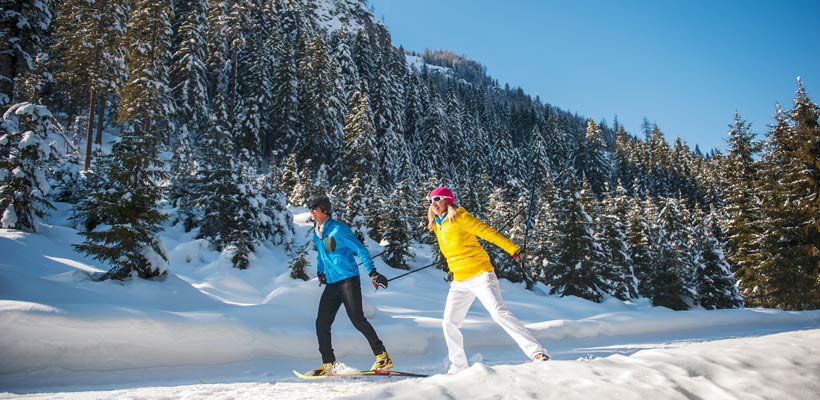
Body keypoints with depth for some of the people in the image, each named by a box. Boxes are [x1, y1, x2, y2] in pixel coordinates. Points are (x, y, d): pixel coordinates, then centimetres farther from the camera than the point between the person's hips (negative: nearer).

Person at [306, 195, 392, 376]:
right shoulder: (316, 233, 14)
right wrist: (320, 272, 16)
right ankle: (328, 364, 13)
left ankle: (382, 356, -3)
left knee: (357, 318, -13)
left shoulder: (338, 229, -10)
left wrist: (372, 272, -17)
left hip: (348, 280, -8)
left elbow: (360, 249, -11)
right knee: (321, 323, 2)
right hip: (331, 284, 8)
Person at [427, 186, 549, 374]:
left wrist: (513, 249, -13)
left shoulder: (460, 217, -8)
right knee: (449, 323, 5)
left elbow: (487, 232, -10)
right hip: (459, 282, 8)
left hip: (480, 275, -7)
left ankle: (537, 352, -15)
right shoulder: (437, 226, 14)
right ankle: (458, 366, 19)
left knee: (499, 313, -19)